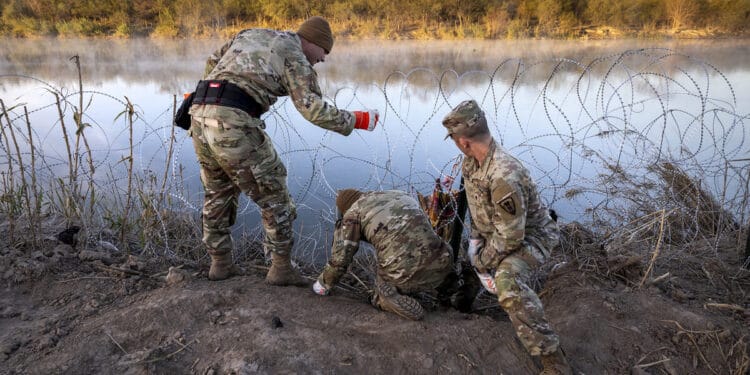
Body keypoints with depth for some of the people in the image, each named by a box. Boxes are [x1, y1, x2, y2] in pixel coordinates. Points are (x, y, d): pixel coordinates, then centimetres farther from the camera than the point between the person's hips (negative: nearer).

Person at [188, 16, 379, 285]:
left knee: (218, 193, 23)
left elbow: (213, 63, 31)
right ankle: (281, 268, 14)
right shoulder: (295, 57, 4)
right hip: (234, 123, -8)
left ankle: (220, 263, 31)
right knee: (273, 194, 7)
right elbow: (314, 109, -8)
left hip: (201, 115, 8)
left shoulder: (250, 34, 26)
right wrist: (356, 120, 3)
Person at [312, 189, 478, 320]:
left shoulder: (353, 213, 9)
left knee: (383, 297, 25)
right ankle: (456, 292, 11)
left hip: (401, 274, -4)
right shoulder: (400, 195, 25)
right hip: (437, 265, 4)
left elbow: (340, 258, 9)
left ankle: (403, 305, -4)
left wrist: (324, 284, 27)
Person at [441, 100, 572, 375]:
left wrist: (483, 260, -18)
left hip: (529, 236, -9)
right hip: (495, 231, 9)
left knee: (507, 280, -35)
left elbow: (511, 236, -31)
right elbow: (472, 201, 7)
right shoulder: (471, 162, -9)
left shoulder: (504, 176, -38)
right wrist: (475, 237, -2)